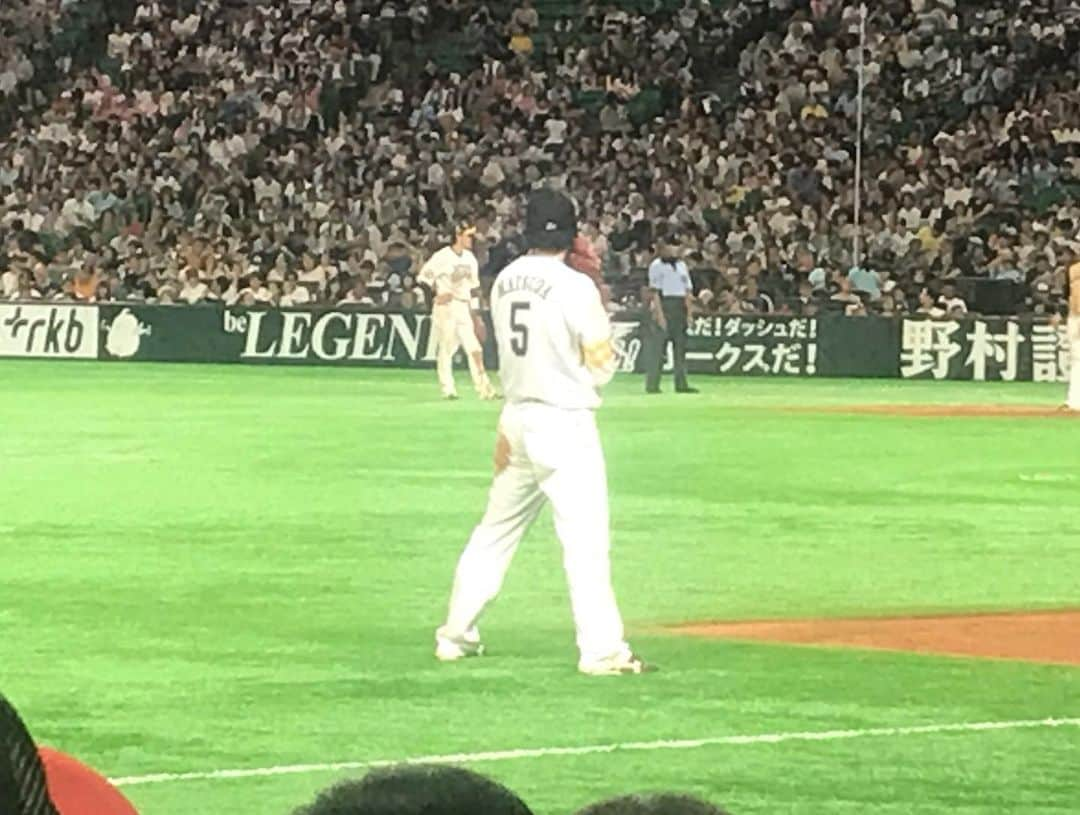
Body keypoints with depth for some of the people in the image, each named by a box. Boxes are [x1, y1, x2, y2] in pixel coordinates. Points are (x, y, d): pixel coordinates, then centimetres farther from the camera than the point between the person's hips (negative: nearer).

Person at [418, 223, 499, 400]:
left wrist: (476, 315, 16)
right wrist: (435, 294, -16)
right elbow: (423, 277, -7)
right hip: (445, 307, -6)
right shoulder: (442, 257, -9)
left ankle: (484, 389, -1)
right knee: (446, 347, -1)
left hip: (464, 308, 6)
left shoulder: (470, 259, 12)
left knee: (474, 348, -1)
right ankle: (448, 390, 7)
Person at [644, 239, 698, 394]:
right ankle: (652, 385, -4)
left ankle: (681, 384, 7)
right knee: (657, 347, -7)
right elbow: (654, 291, -9)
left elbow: (688, 290, 17)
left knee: (680, 346, 5)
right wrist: (659, 313, -16)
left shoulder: (682, 265, 16)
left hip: (680, 308, 6)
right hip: (663, 305, -6)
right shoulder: (657, 265, -3)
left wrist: (689, 312, 8)